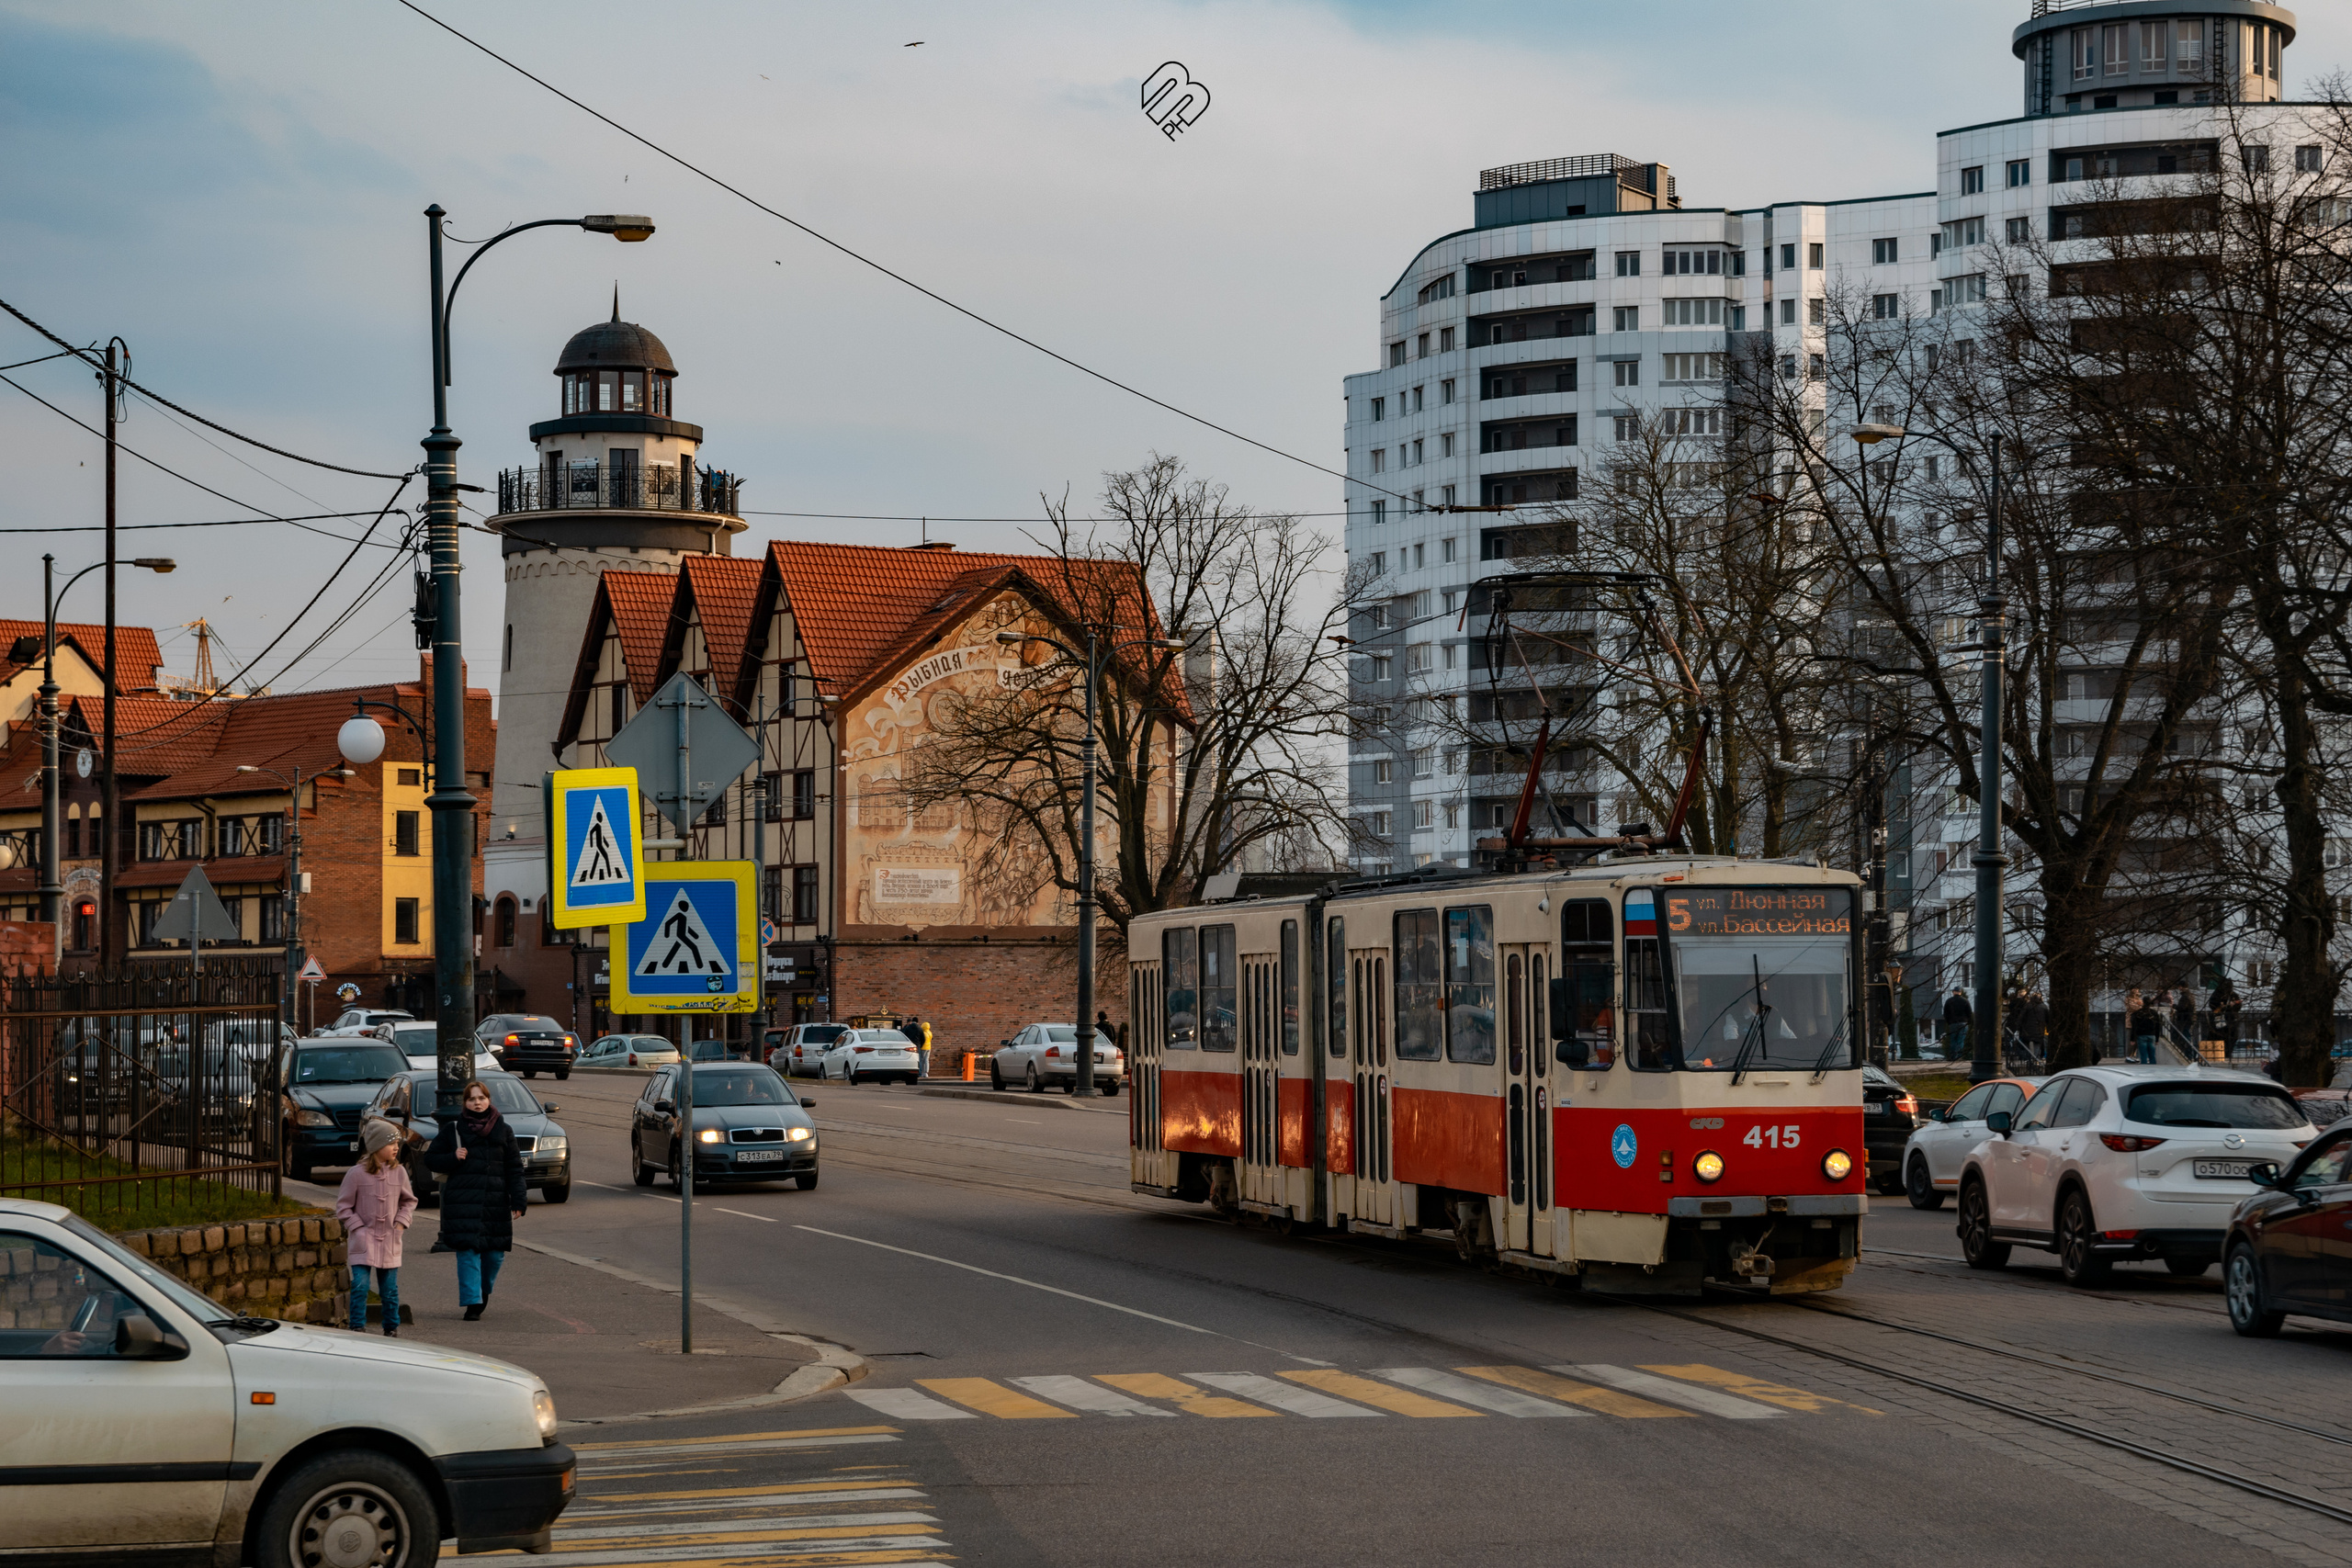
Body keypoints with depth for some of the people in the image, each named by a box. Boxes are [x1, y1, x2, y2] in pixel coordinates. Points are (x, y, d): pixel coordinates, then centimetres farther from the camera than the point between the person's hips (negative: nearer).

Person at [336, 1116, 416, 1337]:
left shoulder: (399, 1172, 3)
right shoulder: (356, 1174, -7)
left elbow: (409, 1201, 16)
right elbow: (343, 1206, 0)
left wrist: (401, 1223, 2)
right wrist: (357, 1227, -8)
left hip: (389, 1240, 3)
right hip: (364, 1240, -3)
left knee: (390, 1289, 7)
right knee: (360, 1285, -11)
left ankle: (392, 1328, 19)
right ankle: (358, 1328, -3)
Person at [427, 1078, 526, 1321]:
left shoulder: (503, 1131, 11)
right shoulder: (452, 1130, 7)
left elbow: (514, 1168, 9)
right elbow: (430, 1159, 11)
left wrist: (518, 1200, 1)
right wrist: (452, 1158, -8)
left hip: (495, 1204, 2)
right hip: (462, 1203, -2)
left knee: (495, 1254, 4)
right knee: (468, 1252, -11)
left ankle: (484, 1290, 30)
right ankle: (472, 1303, -11)